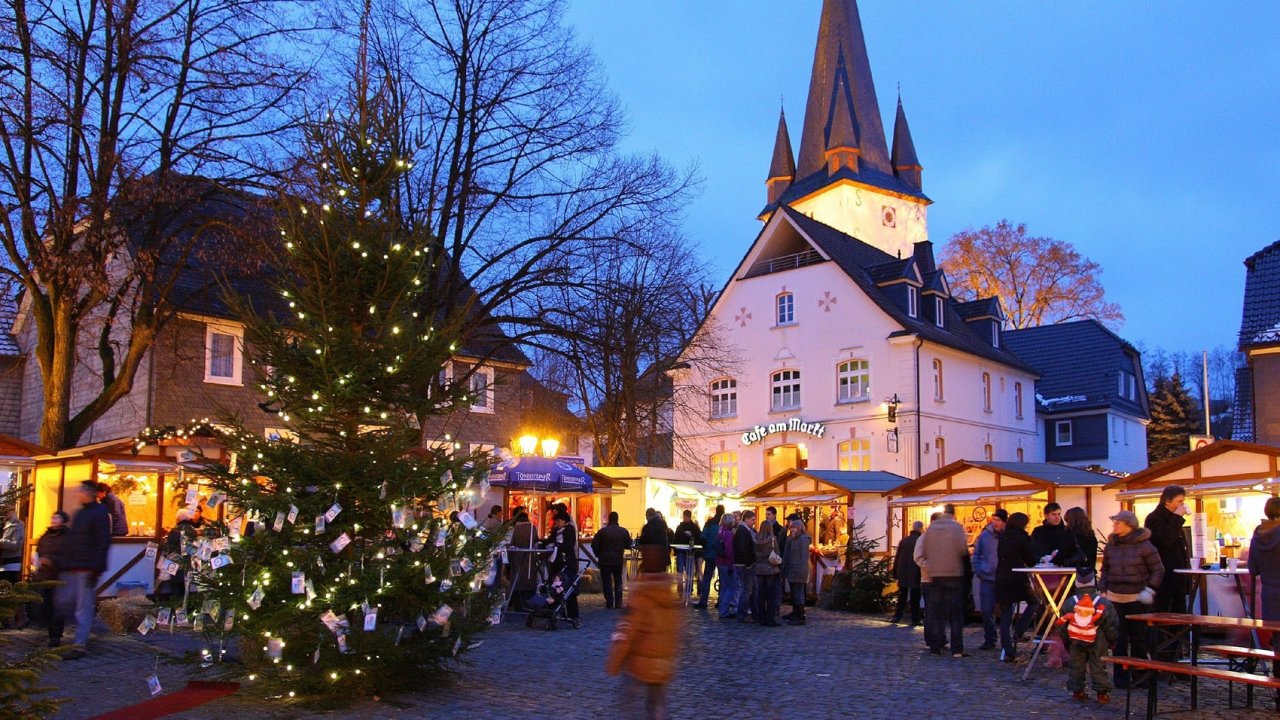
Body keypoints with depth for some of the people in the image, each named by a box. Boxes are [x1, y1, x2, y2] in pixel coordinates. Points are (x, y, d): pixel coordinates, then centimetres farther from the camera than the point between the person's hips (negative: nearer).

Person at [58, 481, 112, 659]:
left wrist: (94, 568, -21)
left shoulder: (100, 513, -9)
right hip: (72, 568, 9)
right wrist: (66, 564, 16)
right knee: (64, 601, 9)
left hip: (87, 569, -9)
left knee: (83, 607, -6)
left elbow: (103, 542, -16)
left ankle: (81, 645, -2)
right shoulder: (79, 514, 19)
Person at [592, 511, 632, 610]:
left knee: (607, 582, 4)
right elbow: (628, 544, 1)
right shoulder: (623, 531, -3)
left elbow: (594, 545, -7)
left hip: (605, 560, -2)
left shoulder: (602, 531, -8)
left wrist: (598, 554, 8)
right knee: (618, 581, 13)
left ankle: (609, 603, 0)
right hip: (618, 560, 2)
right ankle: (618, 603, 9)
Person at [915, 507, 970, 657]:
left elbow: (923, 552, 3)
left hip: (935, 575, 3)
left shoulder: (931, 528, 5)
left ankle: (935, 647, 8)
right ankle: (957, 649, -1)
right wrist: (966, 556, 7)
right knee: (955, 613, 2)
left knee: (936, 612, 9)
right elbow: (963, 550, -14)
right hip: (954, 573, -3)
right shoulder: (957, 527, -7)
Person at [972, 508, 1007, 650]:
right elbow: (976, 554, 11)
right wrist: (977, 570, 2)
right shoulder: (985, 535, 1)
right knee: (986, 610, 6)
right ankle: (989, 639, 19)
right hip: (987, 579, 2)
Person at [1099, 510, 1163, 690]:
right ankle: (1121, 677, 11)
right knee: (1119, 638, 4)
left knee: (1138, 637, 4)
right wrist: (1102, 590, 7)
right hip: (1115, 598, 4)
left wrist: (1150, 589, -10)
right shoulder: (1110, 546, 6)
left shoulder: (1144, 545, -7)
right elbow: (1105, 570, 15)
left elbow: (1158, 570, -2)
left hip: (1137, 598, -4)